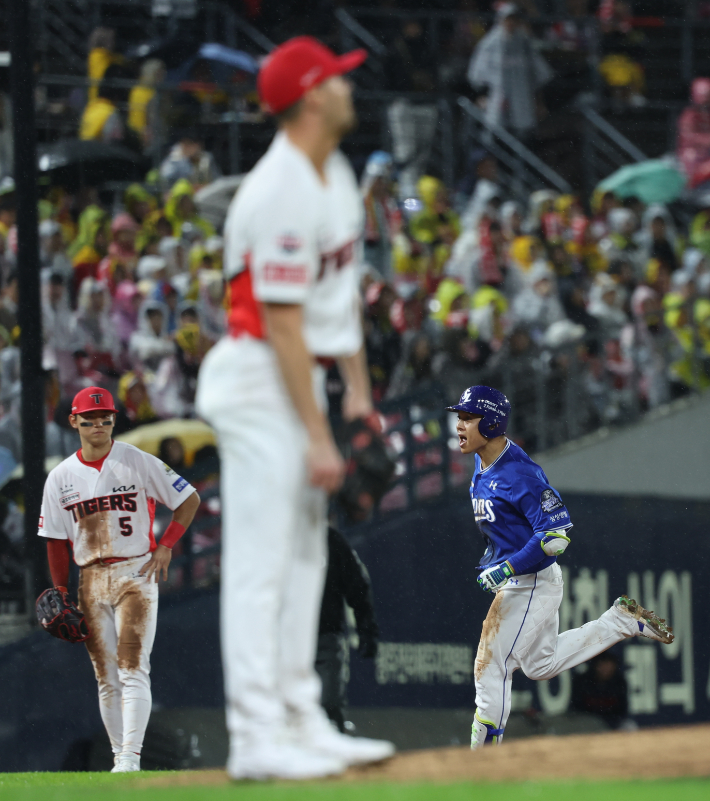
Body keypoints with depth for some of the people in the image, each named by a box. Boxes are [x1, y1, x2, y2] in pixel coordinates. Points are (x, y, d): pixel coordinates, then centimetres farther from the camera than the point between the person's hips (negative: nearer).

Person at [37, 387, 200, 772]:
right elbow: (56, 540, 11)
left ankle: (131, 758, -20)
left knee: (133, 670, -14)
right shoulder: (60, 477, 7)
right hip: (91, 580, 4)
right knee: (106, 678, 6)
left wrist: (166, 546, -7)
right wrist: (61, 594, 5)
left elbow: (189, 499, 2)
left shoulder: (138, 463, -3)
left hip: (136, 573, -4)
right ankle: (119, 760, 12)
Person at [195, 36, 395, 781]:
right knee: (261, 563, -10)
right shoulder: (279, 195, -21)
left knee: (304, 557, 13)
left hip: (299, 376, 10)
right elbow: (282, 323, -22)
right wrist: (318, 436, -22)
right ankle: (256, 738, -10)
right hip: (257, 379, -10)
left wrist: (357, 390, 15)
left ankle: (301, 722, 19)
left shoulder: (337, 175, 11)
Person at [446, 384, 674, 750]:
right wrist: (490, 558, 18)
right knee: (541, 664, 23)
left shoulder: (518, 473, -26)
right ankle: (622, 622, 26)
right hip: (514, 582, 10)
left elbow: (557, 534, -28)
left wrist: (507, 569, -27)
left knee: (490, 667, -6)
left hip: (533, 583, -10)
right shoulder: (483, 465, 3)